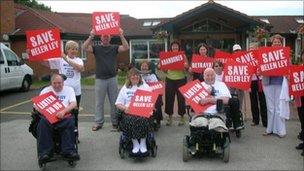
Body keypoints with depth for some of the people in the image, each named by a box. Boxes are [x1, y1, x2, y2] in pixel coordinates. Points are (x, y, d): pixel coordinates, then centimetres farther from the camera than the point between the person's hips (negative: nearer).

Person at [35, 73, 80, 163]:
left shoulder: (69, 89, 17)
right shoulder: (46, 90, 22)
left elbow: (74, 104, 1)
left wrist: (64, 111, -20)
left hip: (64, 116, -1)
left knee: (70, 121, -36)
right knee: (42, 123, -33)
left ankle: (69, 150, -36)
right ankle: (45, 152, -32)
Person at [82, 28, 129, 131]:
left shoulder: (114, 48, 7)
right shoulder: (96, 48, 5)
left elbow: (126, 48, -9)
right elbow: (84, 47, -11)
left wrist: (121, 36, -19)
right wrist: (91, 36, -21)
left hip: (112, 79, 1)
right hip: (100, 79, 0)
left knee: (114, 101, 7)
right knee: (99, 102, 6)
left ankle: (115, 121, 18)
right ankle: (98, 122, 15)